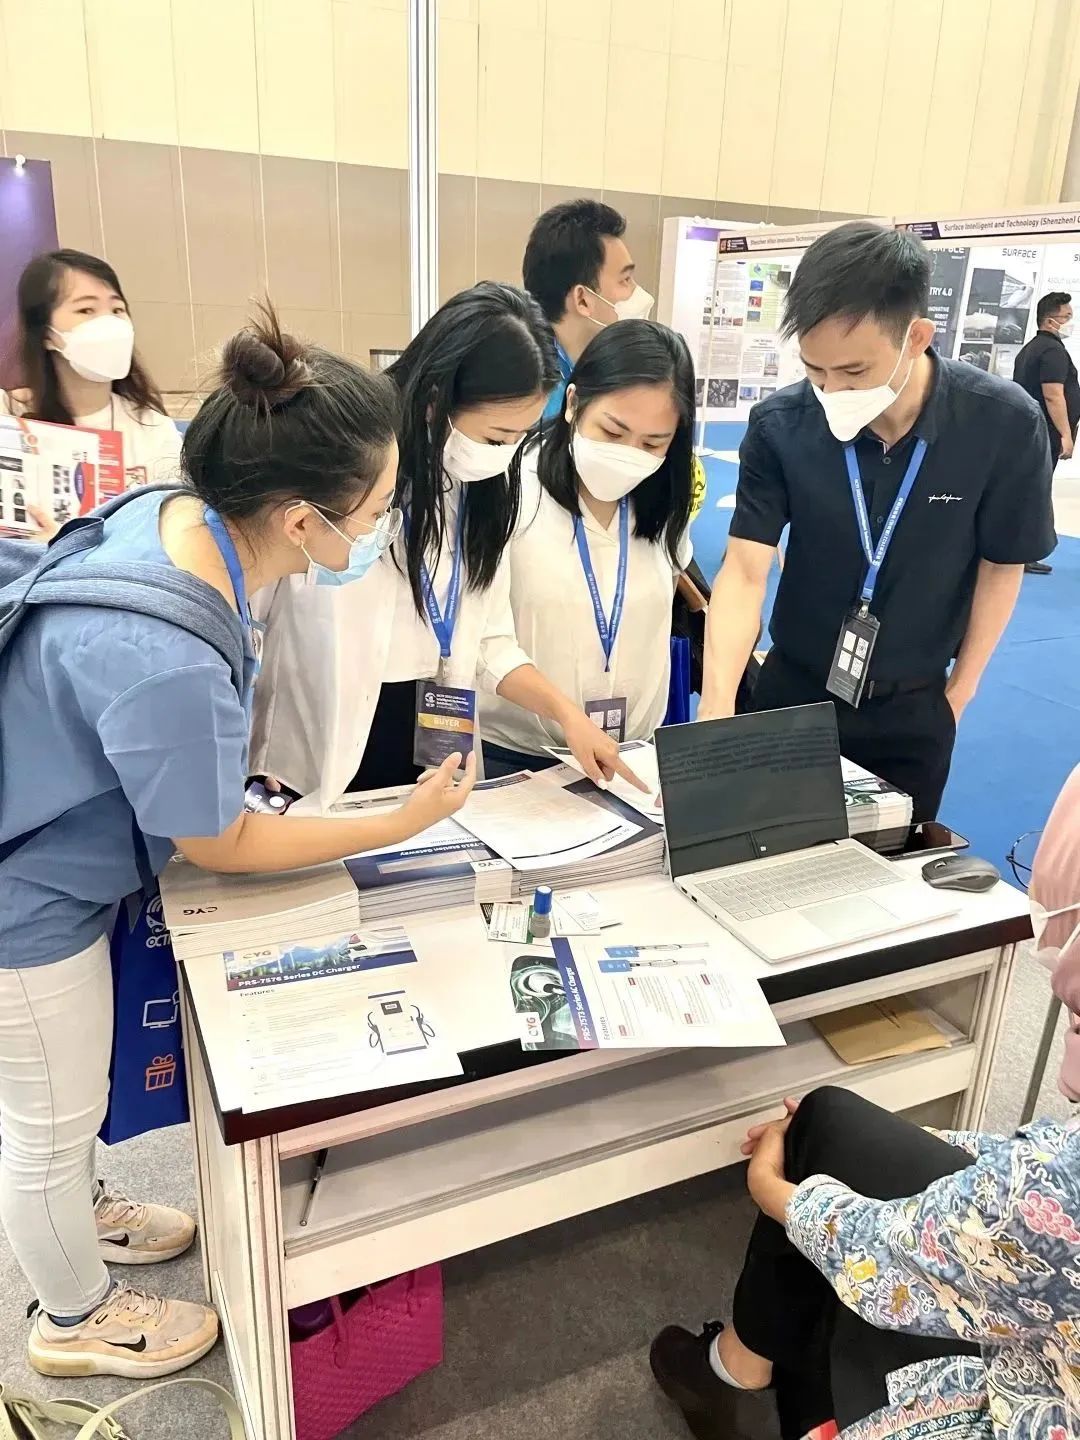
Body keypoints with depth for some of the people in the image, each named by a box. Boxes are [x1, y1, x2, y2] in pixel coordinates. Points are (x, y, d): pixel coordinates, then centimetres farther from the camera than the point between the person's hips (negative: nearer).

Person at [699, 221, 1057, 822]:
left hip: (914, 709, 0)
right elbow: (745, 570, -20)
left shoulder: (1004, 424, -18)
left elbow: (1002, 566, -5)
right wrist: (716, 712, -32)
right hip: (794, 691, 0)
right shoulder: (780, 425, -18)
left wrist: (960, 691, 1)